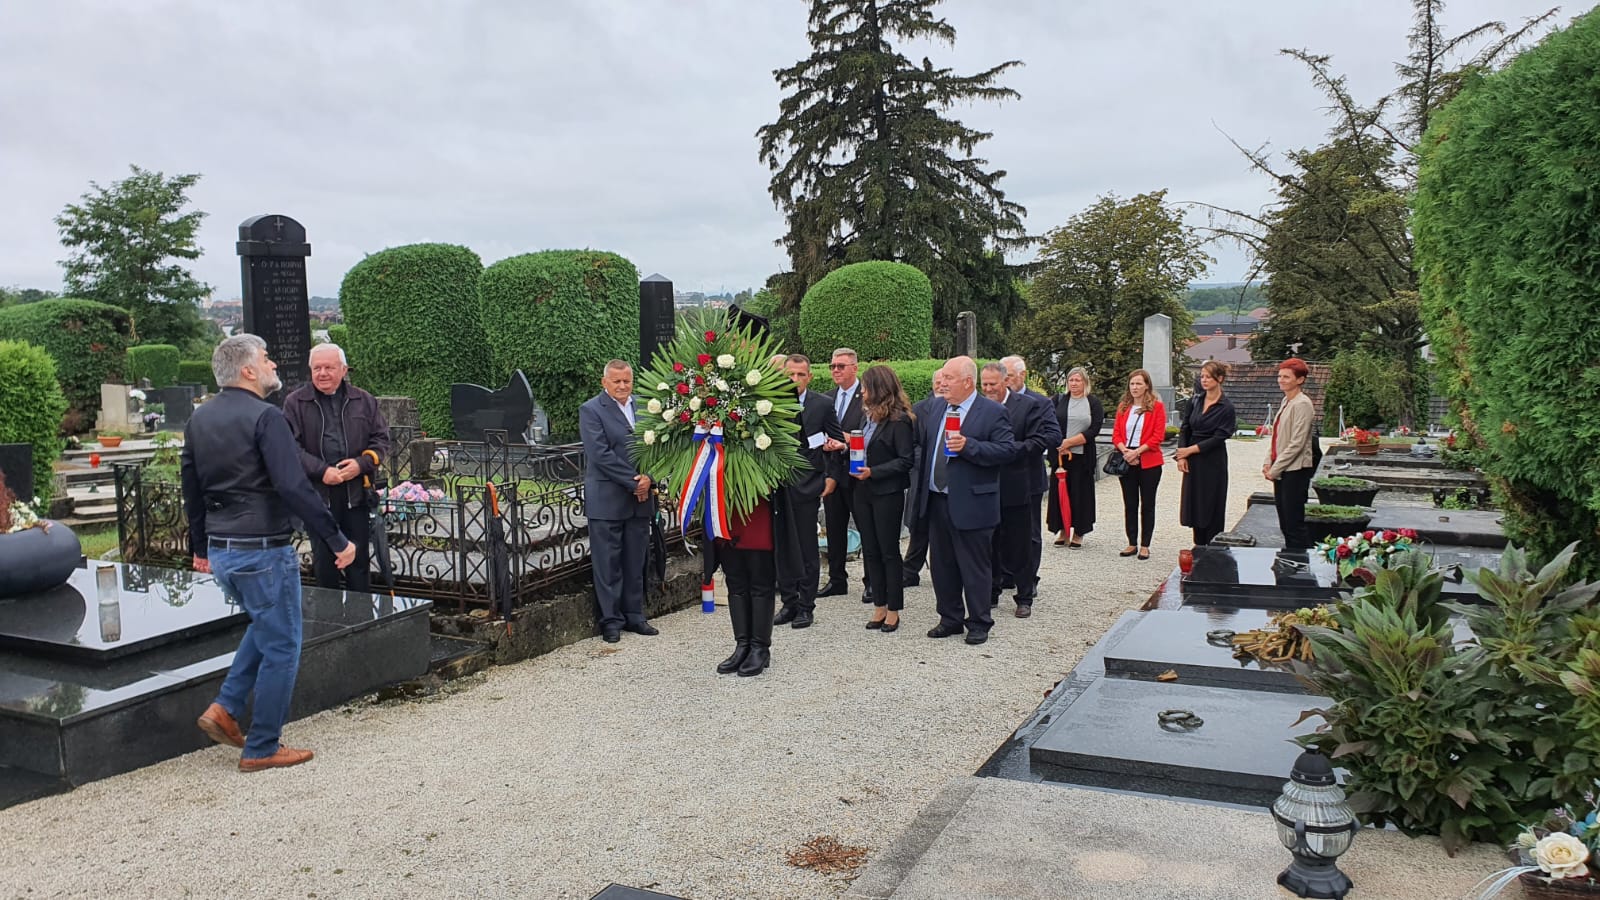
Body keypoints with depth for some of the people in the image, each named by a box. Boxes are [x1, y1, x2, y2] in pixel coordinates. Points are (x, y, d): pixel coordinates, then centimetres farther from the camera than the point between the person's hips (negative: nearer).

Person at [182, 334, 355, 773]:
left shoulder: (199, 420, 10)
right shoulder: (265, 417, -16)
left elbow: (192, 488, 17)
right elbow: (294, 487, -24)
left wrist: (200, 547, 27)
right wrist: (337, 539, -19)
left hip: (221, 550, 9)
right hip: (264, 550, -8)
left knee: (265, 626, 28)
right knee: (281, 646, 5)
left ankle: (225, 710, 20)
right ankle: (262, 748, 13)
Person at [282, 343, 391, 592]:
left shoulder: (364, 401, 7)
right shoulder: (295, 402, 2)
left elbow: (381, 440, 8)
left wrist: (361, 464, -10)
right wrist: (321, 471, -16)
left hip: (357, 493, 1)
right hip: (317, 493, -1)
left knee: (359, 558, 7)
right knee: (323, 560, 9)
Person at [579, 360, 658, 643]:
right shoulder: (591, 410, -6)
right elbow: (601, 454, -14)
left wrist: (648, 478, -8)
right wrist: (634, 482, -15)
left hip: (640, 498, 5)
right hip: (607, 499, -5)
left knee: (635, 563, 12)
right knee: (608, 564, 2)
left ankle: (634, 616, 22)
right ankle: (611, 620, 12)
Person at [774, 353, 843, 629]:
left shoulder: (823, 405, 0)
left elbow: (838, 442, 5)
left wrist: (832, 477, 1)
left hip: (807, 485, -2)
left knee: (807, 548, 3)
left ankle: (806, 606, 11)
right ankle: (789, 602, 20)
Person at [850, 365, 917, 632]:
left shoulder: (899, 420, -13)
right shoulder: (868, 416, 10)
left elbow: (906, 460, -16)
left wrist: (873, 472, -22)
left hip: (887, 494, -8)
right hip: (863, 492, 8)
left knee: (889, 552, 2)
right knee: (870, 551, 10)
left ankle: (893, 610, 12)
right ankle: (880, 607, 19)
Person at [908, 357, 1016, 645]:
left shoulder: (992, 412, -9)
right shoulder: (937, 409, 11)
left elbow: (1008, 450, -16)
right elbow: (920, 440, 20)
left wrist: (968, 446, -24)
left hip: (970, 504, -7)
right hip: (936, 500, 7)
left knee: (974, 567, 3)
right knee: (941, 564, 14)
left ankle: (979, 623, 17)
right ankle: (950, 618, 28)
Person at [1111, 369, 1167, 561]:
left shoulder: (1157, 406, -2)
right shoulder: (1123, 407, 10)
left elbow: (1158, 436, -9)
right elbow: (1116, 433, 7)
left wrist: (1137, 451, -17)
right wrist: (1125, 451, -11)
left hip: (1149, 462, -4)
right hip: (1126, 462, 4)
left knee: (1147, 505, 4)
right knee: (1129, 504, 8)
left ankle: (1145, 546, 9)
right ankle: (1132, 543, 15)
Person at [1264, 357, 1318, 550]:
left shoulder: (1302, 404, -14)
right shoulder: (1286, 401, 13)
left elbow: (1297, 443, -18)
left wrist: (1275, 469, -15)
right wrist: (1269, 463, 7)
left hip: (1295, 470, -9)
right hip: (1280, 469, 9)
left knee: (1294, 522, -4)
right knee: (1285, 522, 14)